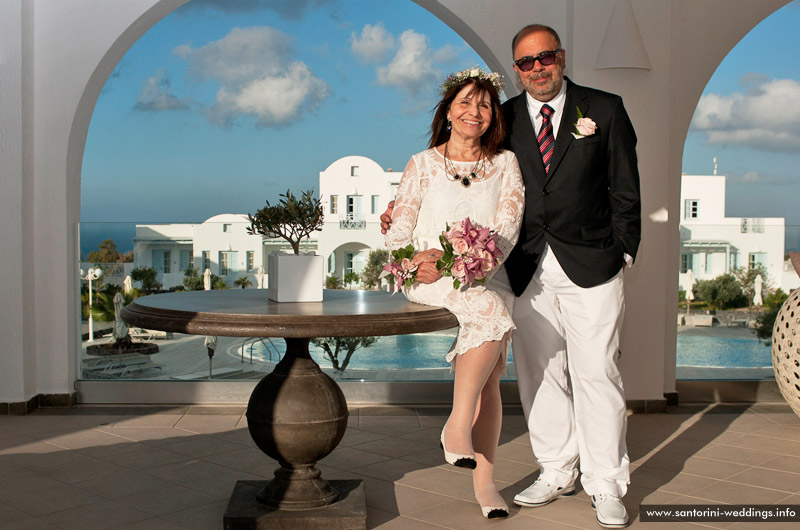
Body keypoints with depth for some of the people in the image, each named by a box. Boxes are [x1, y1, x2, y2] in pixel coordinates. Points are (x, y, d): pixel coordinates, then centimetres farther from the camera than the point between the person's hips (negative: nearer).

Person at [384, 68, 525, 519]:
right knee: (489, 309, -33)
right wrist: (416, 260, -18)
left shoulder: (506, 164, 13)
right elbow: (399, 234, 6)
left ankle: (485, 481, -12)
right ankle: (458, 429, -26)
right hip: (431, 284, -2)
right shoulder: (422, 165, 11)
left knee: (488, 376, -19)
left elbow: (507, 228, -1)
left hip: (488, 280, 2)